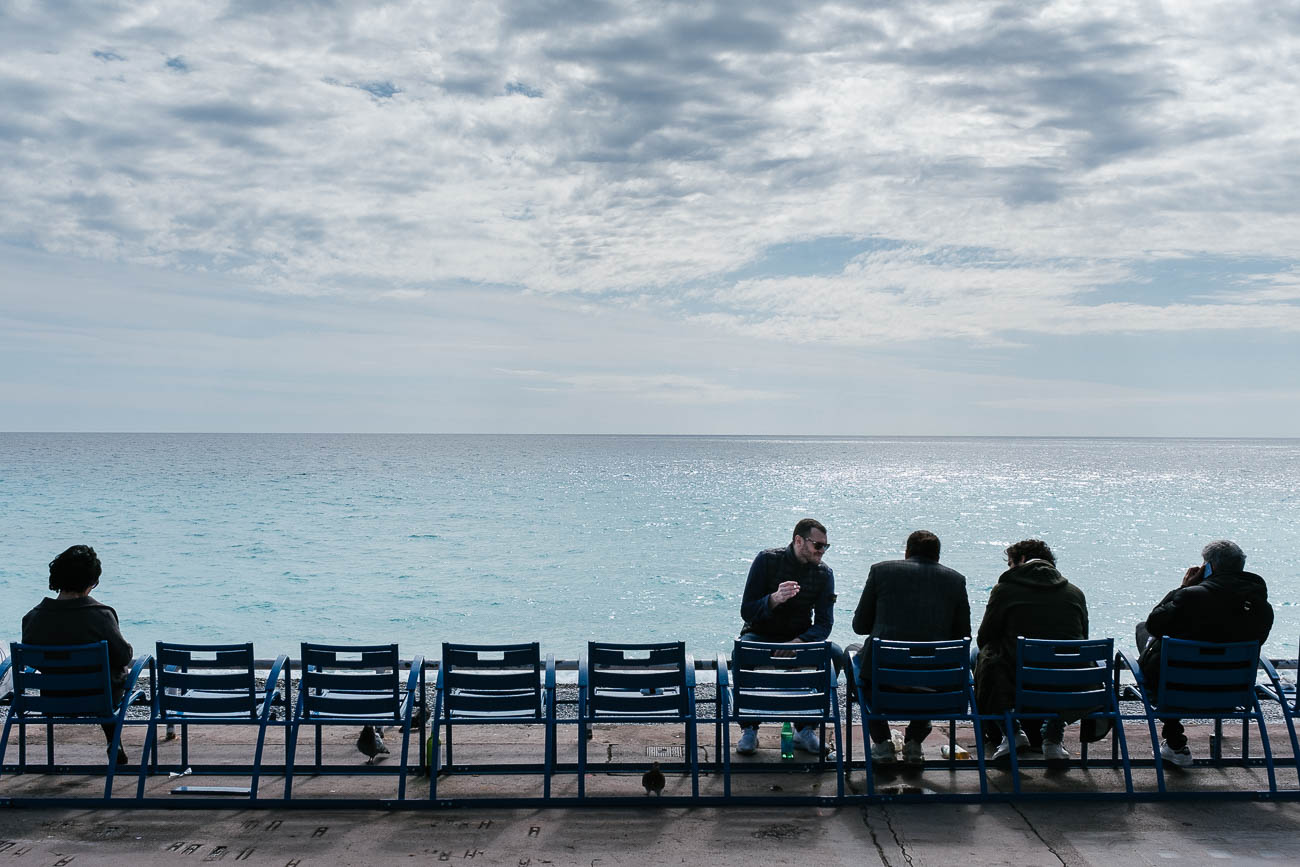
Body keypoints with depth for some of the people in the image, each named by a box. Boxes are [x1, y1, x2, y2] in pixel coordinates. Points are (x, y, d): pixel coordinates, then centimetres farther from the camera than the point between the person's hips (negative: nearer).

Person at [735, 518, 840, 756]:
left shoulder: (824, 573, -2)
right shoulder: (767, 560, -10)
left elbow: (824, 623, -9)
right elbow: (747, 611, -14)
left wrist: (798, 643, -29)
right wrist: (774, 599, -34)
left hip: (800, 638, 2)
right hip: (761, 635, -2)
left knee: (835, 655, -27)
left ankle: (806, 730, -15)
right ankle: (749, 729, -20)